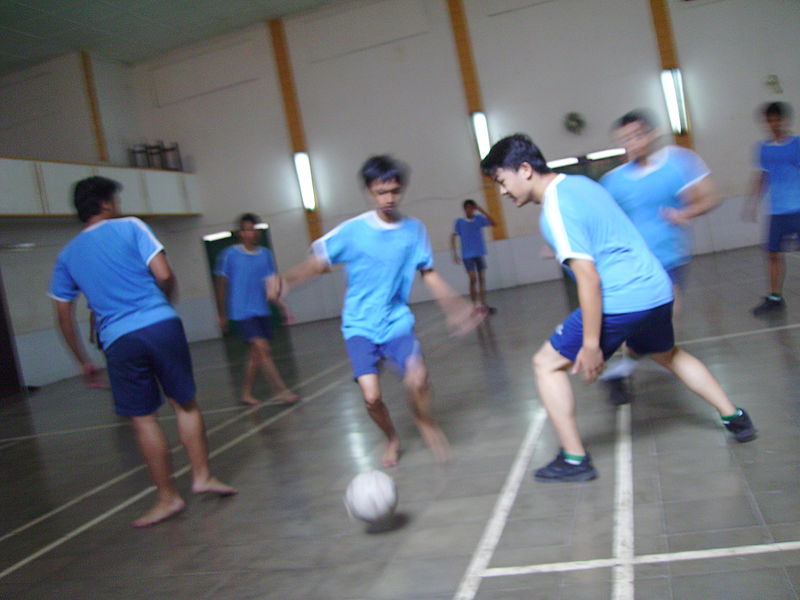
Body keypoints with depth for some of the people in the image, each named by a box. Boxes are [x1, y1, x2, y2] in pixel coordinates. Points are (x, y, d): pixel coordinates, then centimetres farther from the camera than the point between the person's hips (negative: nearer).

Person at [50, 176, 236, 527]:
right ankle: (202, 475, 14)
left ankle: (168, 497, 11)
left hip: (118, 340, 2)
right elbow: (164, 275, -5)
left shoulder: (67, 256, 15)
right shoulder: (129, 227, 4)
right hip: (161, 325, -1)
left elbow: (64, 315, 15)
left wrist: (82, 360, 23)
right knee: (185, 403, 13)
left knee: (142, 419, 7)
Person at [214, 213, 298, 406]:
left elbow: (271, 283, 11)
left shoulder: (265, 254, 6)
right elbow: (221, 285, 0)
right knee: (263, 349, -13)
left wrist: (282, 308, 6)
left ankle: (246, 393, 25)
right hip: (242, 312, -5)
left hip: (262, 310, 5)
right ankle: (280, 390, -8)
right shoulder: (230, 254, -6)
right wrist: (222, 314, 2)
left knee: (256, 353, 11)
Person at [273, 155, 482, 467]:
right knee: (371, 395, -14)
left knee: (417, 377, -24)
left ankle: (426, 424, 10)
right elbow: (317, 263, -8)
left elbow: (429, 274, 9)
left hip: (397, 320, 1)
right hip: (360, 324, -1)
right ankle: (392, 439, 19)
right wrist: (286, 281, -26)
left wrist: (455, 305, 9)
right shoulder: (352, 230, -9)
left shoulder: (414, 229, -1)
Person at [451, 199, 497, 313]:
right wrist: (455, 254, -10)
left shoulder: (479, 219, 4)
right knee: (473, 279, -10)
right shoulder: (459, 222, -3)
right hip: (467, 255, -3)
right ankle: (475, 305, -2)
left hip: (479, 253, 3)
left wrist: (481, 210, -10)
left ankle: (483, 304, 13)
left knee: (481, 279, 6)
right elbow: (453, 237, -4)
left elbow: (492, 223, -6)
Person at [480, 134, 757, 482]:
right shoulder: (579, 182, 12)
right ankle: (735, 418, 40)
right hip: (658, 289, 9)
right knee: (669, 355, 35)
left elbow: (589, 278, -22)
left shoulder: (555, 211, -16)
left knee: (547, 364, 3)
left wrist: (591, 345, -20)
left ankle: (574, 460, 4)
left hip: (619, 301, -9)